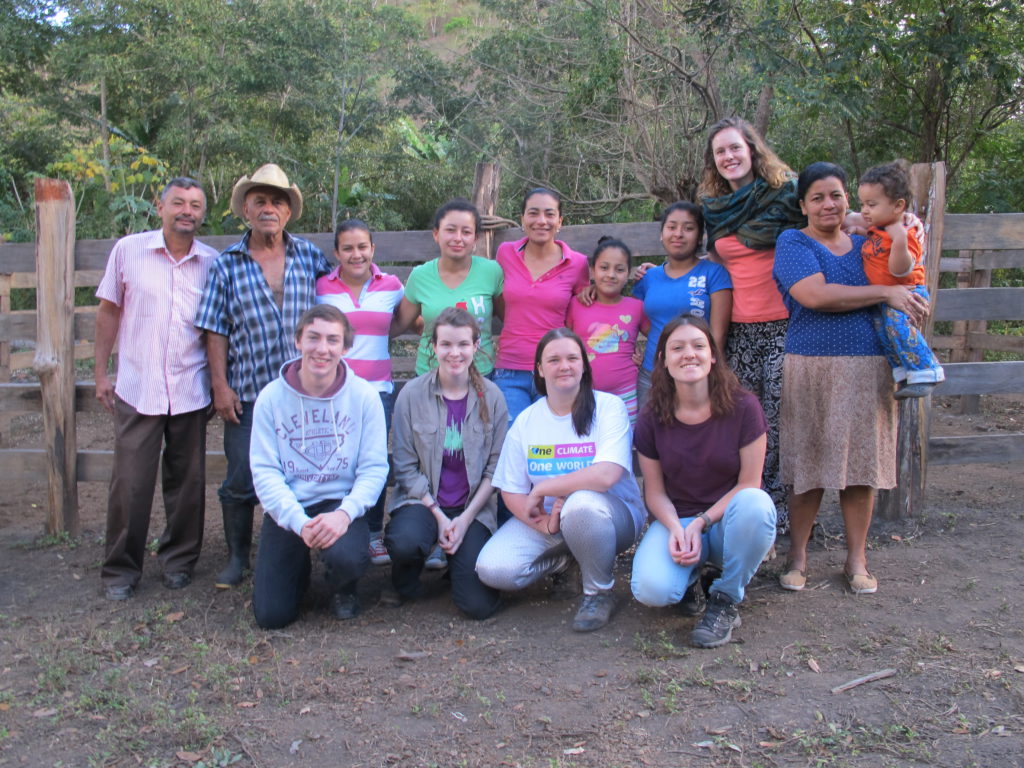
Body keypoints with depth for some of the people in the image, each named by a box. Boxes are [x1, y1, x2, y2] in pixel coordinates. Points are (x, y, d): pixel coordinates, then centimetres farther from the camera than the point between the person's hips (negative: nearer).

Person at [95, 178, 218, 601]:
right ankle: (120, 570, 20)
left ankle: (178, 561, 27)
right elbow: (109, 312, 6)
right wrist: (100, 372, 4)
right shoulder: (128, 250, 0)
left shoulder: (213, 263, 2)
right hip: (137, 390, -1)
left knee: (187, 483, 10)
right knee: (130, 484, 3)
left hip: (191, 392, 1)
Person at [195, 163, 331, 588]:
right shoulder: (226, 265, 2)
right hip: (248, 393, -1)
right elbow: (216, 331, 2)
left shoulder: (309, 255, 4)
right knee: (241, 481, 6)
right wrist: (220, 385, -5)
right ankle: (237, 557, 23)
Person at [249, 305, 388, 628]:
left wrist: (344, 513, -25)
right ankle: (298, 571, 30)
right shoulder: (271, 397, -5)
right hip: (286, 508, 1)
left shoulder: (364, 396, -7)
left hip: (340, 503, -1)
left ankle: (343, 589, 7)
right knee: (271, 615, -7)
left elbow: (374, 468, -8)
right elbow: (265, 471, -8)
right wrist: (300, 522, -21)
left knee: (346, 556, -34)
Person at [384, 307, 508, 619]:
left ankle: (457, 558, 21)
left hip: (473, 507, 1)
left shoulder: (491, 397, -2)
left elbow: (494, 468, -1)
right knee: (405, 541, -36)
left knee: (479, 605, -13)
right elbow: (405, 467, -4)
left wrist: (465, 518, -10)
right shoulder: (412, 394, -5)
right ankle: (405, 582, 2)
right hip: (423, 500, -1)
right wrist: (438, 515, -12)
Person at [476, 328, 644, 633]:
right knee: (493, 570, -20)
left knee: (581, 504, -39)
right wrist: (544, 524, -18)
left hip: (610, 515, -4)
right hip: (543, 519, 4)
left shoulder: (608, 407, -11)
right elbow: (511, 492, 1)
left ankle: (600, 591, -10)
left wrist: (540, 489, -18)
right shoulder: (526, 421, 2)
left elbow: (605, 476, -26)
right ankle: (565, 560, 12)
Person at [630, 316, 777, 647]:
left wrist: (702, 522, -19)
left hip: (728, 520, 0)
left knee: (756, 504, -37)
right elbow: (655, 492, 0)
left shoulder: (743, 407, -10)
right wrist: (675, 528, -20)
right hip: (677, 520, 1)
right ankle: (690, 575, 12)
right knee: (652, 590, -29)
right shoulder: (652, 419, -4)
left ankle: (725, 601, -11)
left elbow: (749, 484, -8)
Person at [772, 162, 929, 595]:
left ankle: (857, 560, 19)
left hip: (867, 367, 4)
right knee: (808, 465, 1)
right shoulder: (793, 243, 0)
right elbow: (814, 295, -15)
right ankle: (797, 557, 16)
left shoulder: (865, 245, 16)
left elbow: (901, 277, 14)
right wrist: (885, 293, -11)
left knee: (862, 463, 6)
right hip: (811, 366, -4)